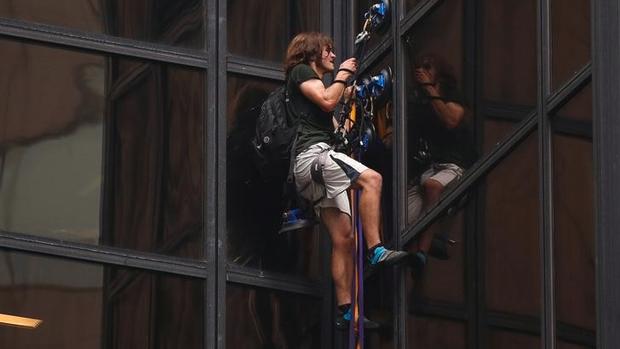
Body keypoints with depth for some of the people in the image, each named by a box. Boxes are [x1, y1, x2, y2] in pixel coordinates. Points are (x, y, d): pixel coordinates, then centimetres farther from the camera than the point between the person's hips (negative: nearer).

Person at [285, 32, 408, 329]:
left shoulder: (317, 83, 33)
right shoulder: (301, 71, 6)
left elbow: (337, 129, 29)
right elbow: (327, 101, -11)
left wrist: (350, 98, 24)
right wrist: (342, 74, 3)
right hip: (312, 152, -10)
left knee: (343, 238, 2)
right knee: (370, 179, -29)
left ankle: (345, 311, -2)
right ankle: (376, 251, -37)